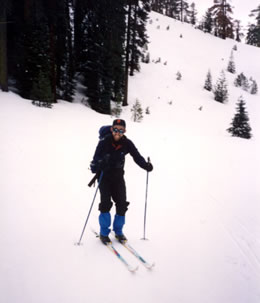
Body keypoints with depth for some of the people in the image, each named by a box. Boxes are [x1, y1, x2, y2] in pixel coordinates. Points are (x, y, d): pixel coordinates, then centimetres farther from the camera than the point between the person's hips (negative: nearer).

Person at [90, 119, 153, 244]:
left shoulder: (127, 143, -8)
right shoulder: (104, 142, -16)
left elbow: (137, 156, -4)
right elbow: (96, 159, -22)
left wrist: (146, 165, -19)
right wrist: (96, 167, -43)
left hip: (118, 177, 3)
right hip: (104, 176, -3)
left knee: (122, 204, 1)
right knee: (106, 203, -10)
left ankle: (118, 231, 20)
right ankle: (104, 232, 6)